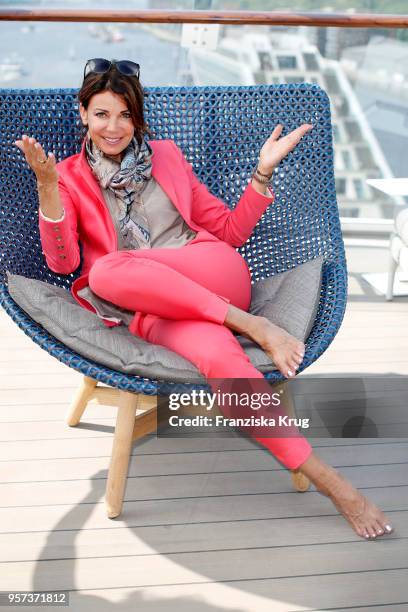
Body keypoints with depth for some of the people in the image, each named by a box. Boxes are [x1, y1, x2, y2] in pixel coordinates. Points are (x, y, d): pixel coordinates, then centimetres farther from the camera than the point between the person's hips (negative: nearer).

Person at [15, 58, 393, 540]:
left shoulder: (166, 156, 18)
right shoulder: (71, 177, 13)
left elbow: (230, 231, 18)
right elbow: (61, 261, -3)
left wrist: (263, 172, 6)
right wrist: (47, 185, -15)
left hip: (214, 278, 1)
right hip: (153, 314, -1)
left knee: (108, 269, -30)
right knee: (218, 355, -35)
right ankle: (330, 483, -27)